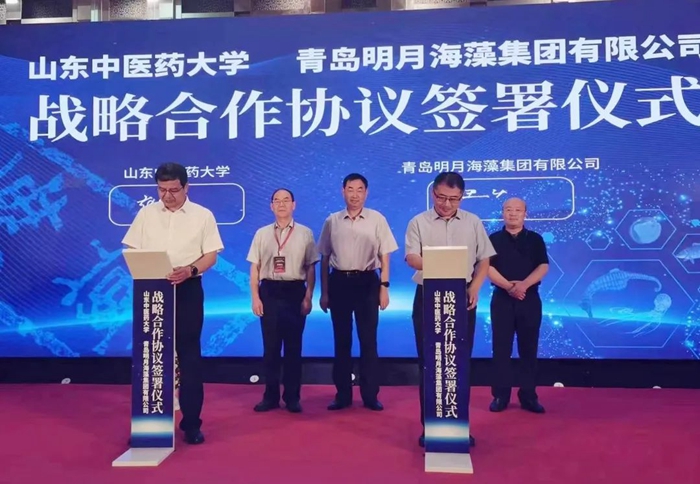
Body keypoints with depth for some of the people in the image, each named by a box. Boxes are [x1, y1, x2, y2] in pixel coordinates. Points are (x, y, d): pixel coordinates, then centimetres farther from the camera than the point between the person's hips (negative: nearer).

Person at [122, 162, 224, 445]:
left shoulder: (203, 216, 2)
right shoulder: (146, 214, 8)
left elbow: (211, 255, -2)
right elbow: (131, 251, 6)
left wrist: (190, 270, -21)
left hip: (187, 290, -2)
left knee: (189, 355, 3)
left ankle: (191, 423, 13)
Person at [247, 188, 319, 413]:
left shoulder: (305, 233, 2)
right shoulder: (262, 233, 6)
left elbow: (311, 268, 2)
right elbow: (255, 268, 6)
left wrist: (308, 297, -4)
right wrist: (255, 298, -1)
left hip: (295, 291, -1)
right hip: (269, 292, 1)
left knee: (293, 346, 6)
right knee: (270, 346, 6)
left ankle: (292, 397, 17)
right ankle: (271, 396, 18)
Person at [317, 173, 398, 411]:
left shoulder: (377, 219, 0)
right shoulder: (332, 221, 5)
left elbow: (384, 256, 2)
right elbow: (325, 259, 8)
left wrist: (384, 287, -5)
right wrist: (324, 292, 6)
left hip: (367, 282, -1)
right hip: (339, 282, 2)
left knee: (368, 340, 4)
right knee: (341, 341, 9)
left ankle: (370, 395, 16)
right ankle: (343, 394, 20)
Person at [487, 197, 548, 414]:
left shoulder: (535, 239, 7)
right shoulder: (494, 239, 5)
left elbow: (543, 266, -2)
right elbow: (488, 267, -5)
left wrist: (524, 284, -19)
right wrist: (508, 285, -19)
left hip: (530, 299, 1)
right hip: (502, 298, -1)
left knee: (529, 348, 4)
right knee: (501, 348, 1)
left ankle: (528, 396, 13)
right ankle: (500, 395, 8)